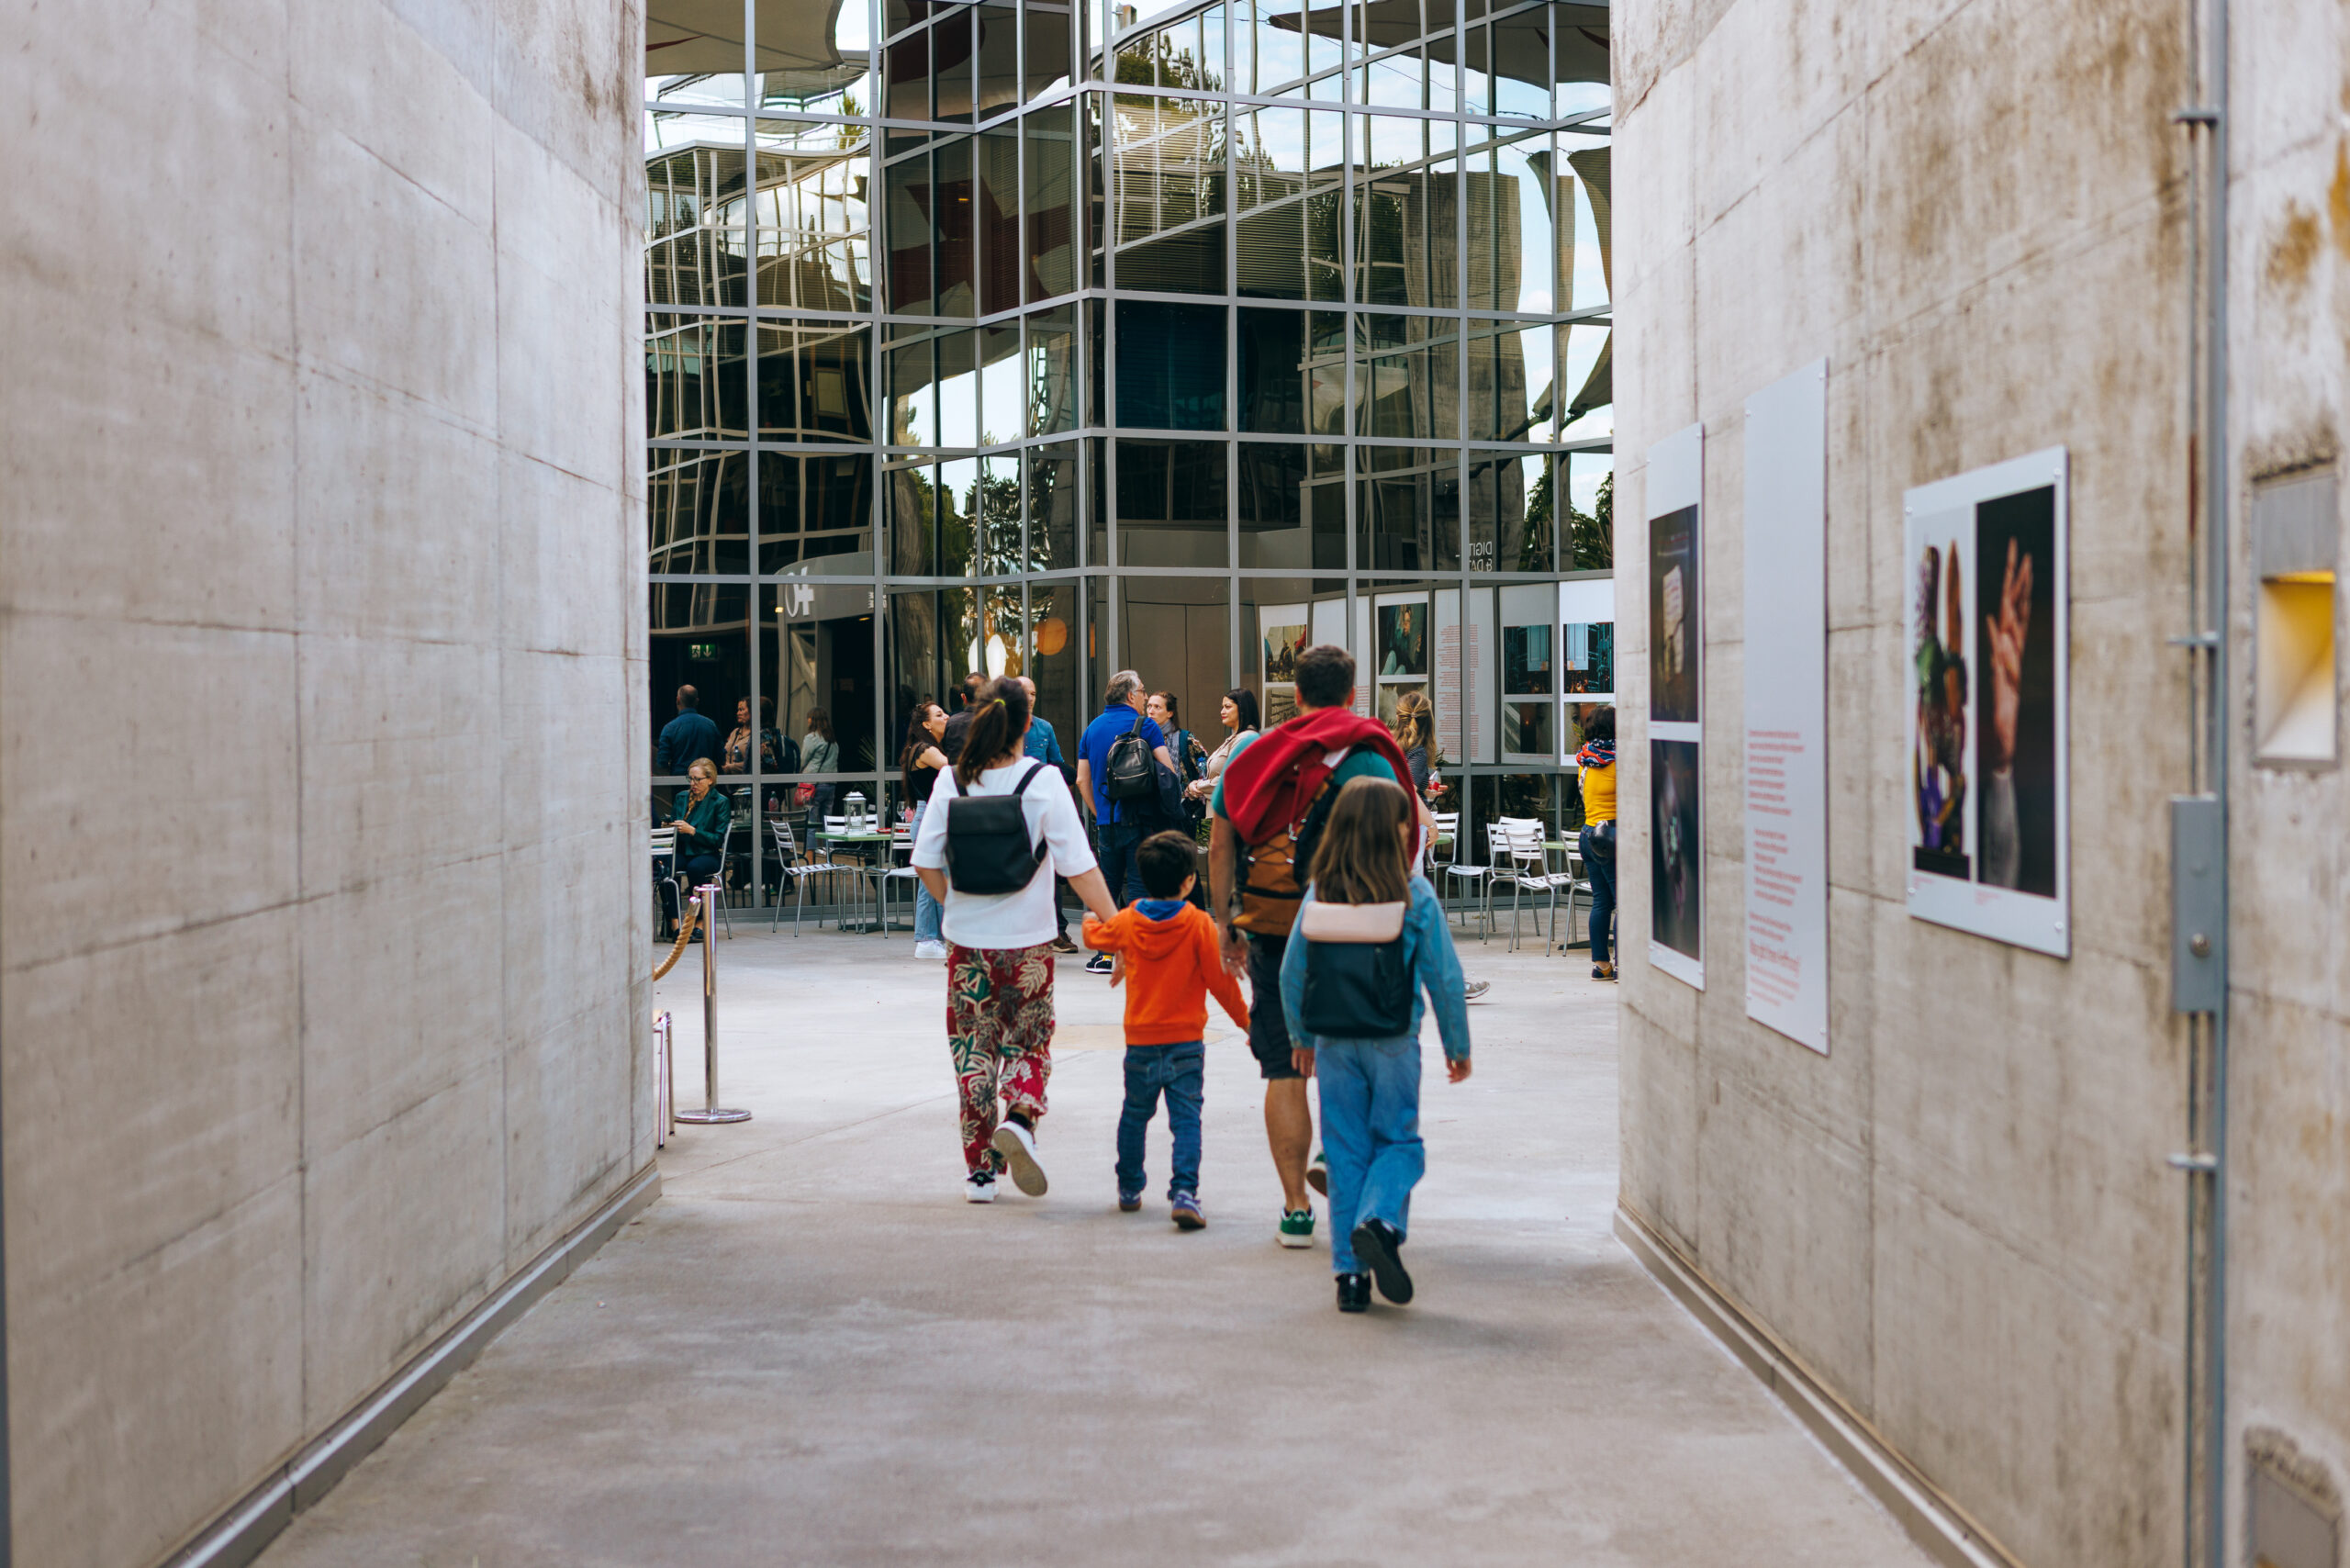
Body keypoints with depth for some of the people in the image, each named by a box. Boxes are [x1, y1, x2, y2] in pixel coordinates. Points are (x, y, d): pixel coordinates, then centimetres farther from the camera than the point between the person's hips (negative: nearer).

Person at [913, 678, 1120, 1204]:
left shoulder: (952, 781, -3)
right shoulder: (1043, 781, -10)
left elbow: (925, 864, -2)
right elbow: (1079, 866, -12)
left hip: (967, 942, 2)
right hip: (1028, 942, -2)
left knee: (974, 1051, 10)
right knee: (1029, 1044, 14)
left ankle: (980, 1171, 10)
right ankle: (1019, 1121, -14)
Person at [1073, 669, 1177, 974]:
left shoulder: (1092, 728, 11)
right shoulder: (1145, 725, -4)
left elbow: (1082, 780, 11)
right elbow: (1168, 771, -7)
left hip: (1106, 823, 4)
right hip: (1139, 820, -4)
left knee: (1107, 886, 12)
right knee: (1138, 884, -1)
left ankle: (1103, 954, 12)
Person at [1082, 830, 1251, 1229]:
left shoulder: (1127, 921, 1)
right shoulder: (1199, 925, -12)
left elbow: (1095, 937, 22)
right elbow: (1220, 980, -10)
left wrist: (1091, 920, 46)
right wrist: (1243, 1017, 4)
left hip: (1140, 1041, 4)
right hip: (1185, 1041, -4)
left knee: (1134, 1115, 19)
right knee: (1186, 1119, -3)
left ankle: (1129, 1188, 30)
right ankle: (1184, 1192, -15)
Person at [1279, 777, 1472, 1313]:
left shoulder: (1318, 893, 0)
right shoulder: (1415, 895, -8)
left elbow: (1291, 973, 4)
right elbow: (1444, 976, -6)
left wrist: (1302, 1037, 17)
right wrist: (1457, 1045, 6)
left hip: (1334, 1043, 3)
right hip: (1392, 1042, -3)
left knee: (1346, 1152, 10)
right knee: (1398, 1140, 11)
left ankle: (1350, 1273, 8)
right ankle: (1380, 1220, -17)